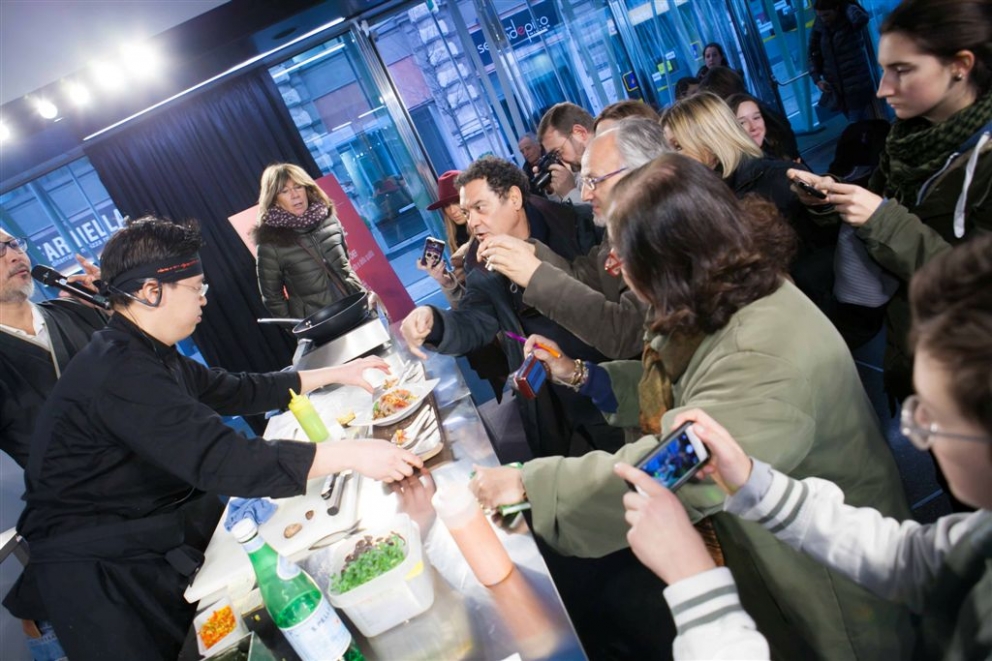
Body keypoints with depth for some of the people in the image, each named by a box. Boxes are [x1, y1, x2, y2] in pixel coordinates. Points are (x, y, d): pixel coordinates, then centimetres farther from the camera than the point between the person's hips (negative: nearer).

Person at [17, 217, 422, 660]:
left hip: (155, 520, 9)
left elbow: (236, 391, 12)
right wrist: (350, 455, -34)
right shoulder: (118, 373, -28)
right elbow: (221, 461, -35)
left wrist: (334, 374, 11)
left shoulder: (144, 353, 3)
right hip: (96, 567, -9)